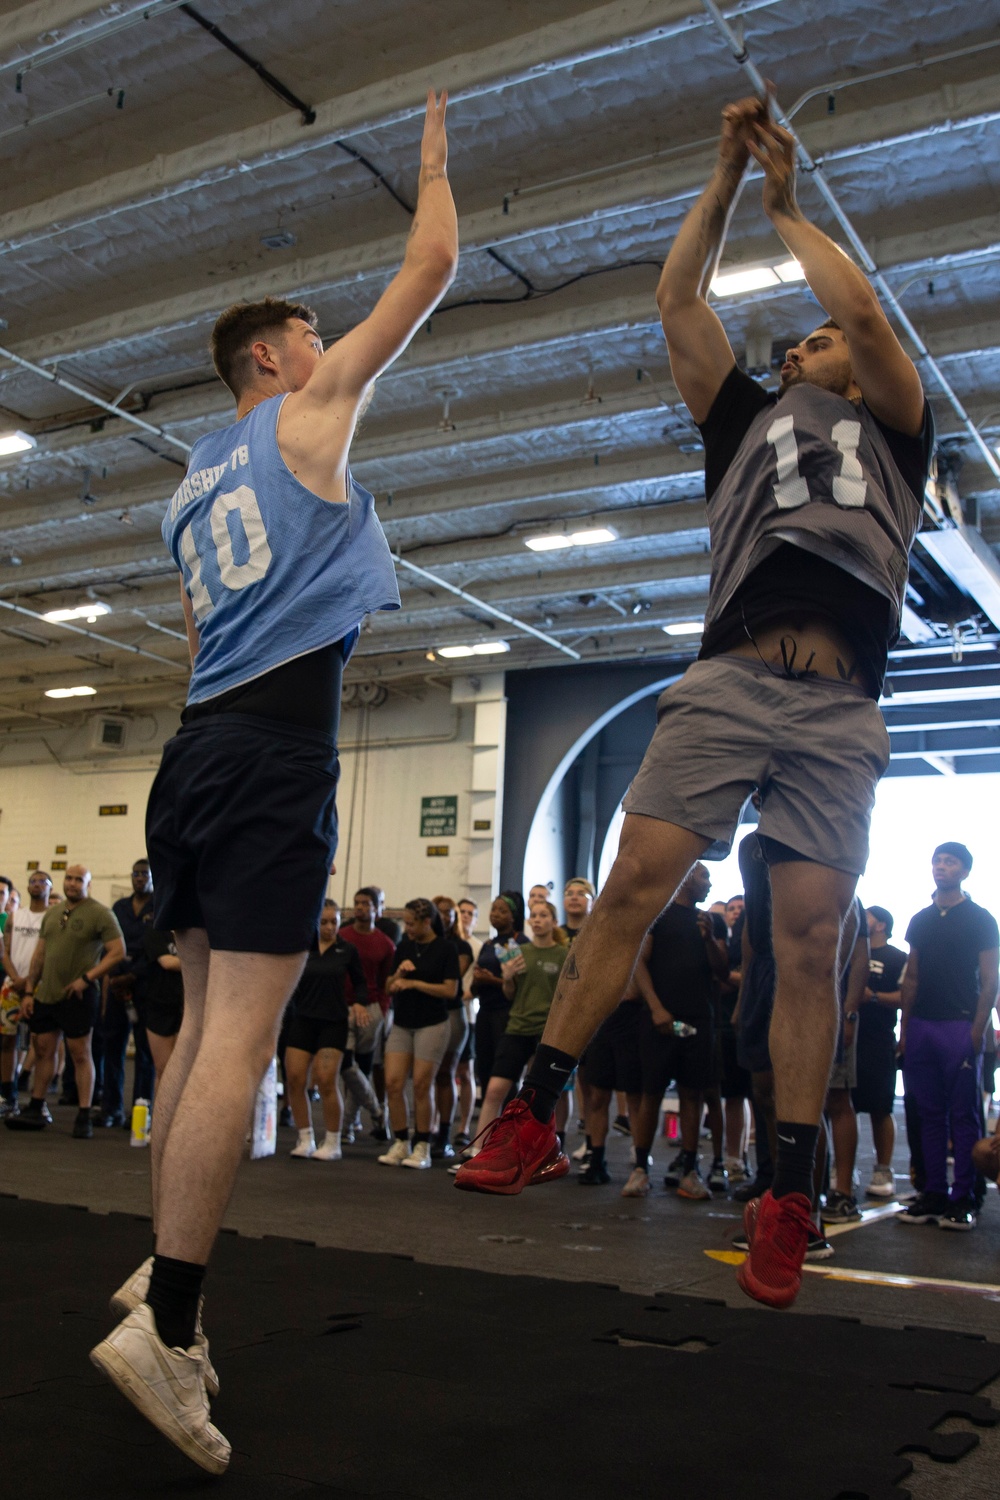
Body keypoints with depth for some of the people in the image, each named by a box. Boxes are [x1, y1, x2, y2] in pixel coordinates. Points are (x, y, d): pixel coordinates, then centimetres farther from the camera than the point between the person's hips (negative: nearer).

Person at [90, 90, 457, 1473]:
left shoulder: (192, 490, 24)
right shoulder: (309, 412, 5)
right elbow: (429, 274, 11)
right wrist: (436, 156, 26)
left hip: (200, 748, 8)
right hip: (275, 751, -8)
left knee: (206, 1023, 11)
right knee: (241, 1036, -12)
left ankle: (164, 1279, 15)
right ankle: (165, 1320, -14)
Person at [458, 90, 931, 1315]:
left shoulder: (895, 433, 22)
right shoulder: (747, 423, 28)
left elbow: (863, 311, 7)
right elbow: (678, 304, 19)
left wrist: (786, 203, 20)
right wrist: (728, 175, 19)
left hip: (839, 707, -1)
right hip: (730, 679, 2)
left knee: (810, 943, -5)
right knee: (633, 884, -12)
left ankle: (788, 1201, 1)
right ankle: (537, 1111, -5)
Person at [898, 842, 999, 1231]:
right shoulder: (920, 920, 16)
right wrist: (905, 1027, 8)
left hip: (959, 1026, -5)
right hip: (921, 1026, 5)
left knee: (963, 1115, -2)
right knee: (929, 1114, 6)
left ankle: (963, 1198, 1)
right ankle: (933, 1194, 11)